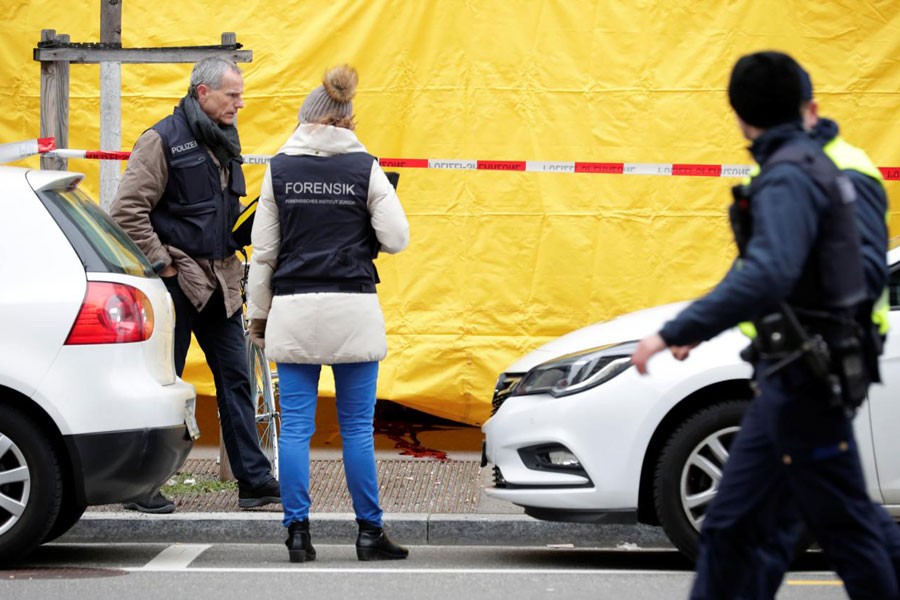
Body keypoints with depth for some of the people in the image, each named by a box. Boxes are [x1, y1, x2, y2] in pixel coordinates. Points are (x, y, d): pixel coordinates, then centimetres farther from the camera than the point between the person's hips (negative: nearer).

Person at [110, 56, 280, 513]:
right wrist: (161, 263, -14)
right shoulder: (163, 140, -10)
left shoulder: (223, 141, 14)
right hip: (177, 280, -7)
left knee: (235, 377, 7)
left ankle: (254, 480, 10)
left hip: (219, 281, 7)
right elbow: (127, 210, -15)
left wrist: (234, 246, 10)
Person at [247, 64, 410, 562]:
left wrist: (258, 314, 12)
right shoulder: (364, 167, -1)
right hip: (353, 309, -1)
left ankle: (298, 533, 4)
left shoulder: (280, 169, 3)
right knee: (357, 428, 5)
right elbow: (396, 238, -3)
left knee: (295, 427, 4)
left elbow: (263, 251, 4)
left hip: (293, 310, 1)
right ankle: (370, 532, 9)